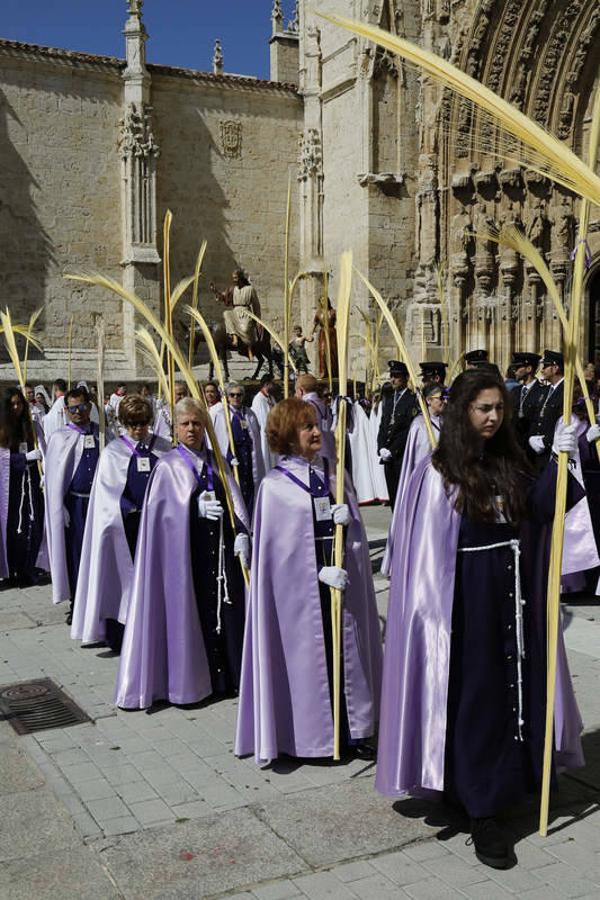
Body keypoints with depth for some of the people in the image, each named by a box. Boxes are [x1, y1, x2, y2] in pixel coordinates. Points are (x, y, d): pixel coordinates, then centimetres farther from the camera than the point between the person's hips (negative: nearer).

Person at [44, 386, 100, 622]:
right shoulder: (60, 438, -1)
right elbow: (54, 479, -2)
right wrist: (60, 510, -7)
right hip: (74, 503, -2)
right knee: (75, 554, 4)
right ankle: (76, 605, 16)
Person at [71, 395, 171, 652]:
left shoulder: (163, 448, 7)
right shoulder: (113, 452, 2)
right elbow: (108, 493, -2)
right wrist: (133, 510, -14)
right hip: (126, 525, -2)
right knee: (123, 576, 2)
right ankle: (118, 637, 11)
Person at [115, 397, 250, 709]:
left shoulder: (216, 463, 12)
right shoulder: (168, 467, 1)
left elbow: (234, 500, 4)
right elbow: (171, 508, -8)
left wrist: (241, 534, -10)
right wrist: (198, 507, -24)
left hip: (221, 546, 4)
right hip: (187, 548, -3)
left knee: (228, 608, 3)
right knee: (194, 610, -1)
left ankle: (229, 674, 15)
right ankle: (197, 679, 11)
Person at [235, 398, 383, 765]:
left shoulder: (335, 473, 8)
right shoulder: (274, 486, -5)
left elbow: (357, 528, 8)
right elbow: (281, 548, -8)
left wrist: (347, 519, -15)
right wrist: (320, 572, -16)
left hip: (342, 581, 4)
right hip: (299, 588, -4)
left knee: (347, 653, 9)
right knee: (308, 657, 3)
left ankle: (352, 730, 21)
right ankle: (312, 734, 17)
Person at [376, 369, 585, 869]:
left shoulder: (509, 463, 6)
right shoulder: (440, 473, -11)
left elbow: (540, 509, -5)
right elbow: (428, 551, -10)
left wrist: (560, 462, -17)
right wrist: (438, 611, -11)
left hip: (512, 594, 6)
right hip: (467, 598, -6)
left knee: (516, 687, 13)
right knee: (474, 697, 2)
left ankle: (506, 782, 33)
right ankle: (482, 813, 12)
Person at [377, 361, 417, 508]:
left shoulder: (412, 399, -7)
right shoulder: (388, 399, 17)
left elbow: (409, 429, -12)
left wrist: (393, 451, -13)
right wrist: (381, 448, 1)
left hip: (403, 455, -6)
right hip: (388, 456, 7)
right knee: (392, 494, 8)